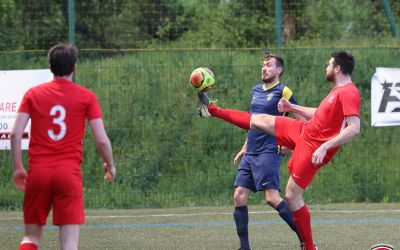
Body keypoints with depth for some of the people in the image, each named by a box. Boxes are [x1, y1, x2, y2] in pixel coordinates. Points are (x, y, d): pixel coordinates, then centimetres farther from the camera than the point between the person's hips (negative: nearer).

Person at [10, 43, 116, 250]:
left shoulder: (33, 94, 7)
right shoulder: (87, 97, 2)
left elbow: (15, 133, -2)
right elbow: (101, 140, -2)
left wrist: (18, 168, 8)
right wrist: (110, 165, 16)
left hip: (37, 171, 2)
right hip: (70, 174, -2)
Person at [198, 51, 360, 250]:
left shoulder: (349, 93, -22)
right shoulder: (338, 90, 9)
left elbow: (354, 128, -31)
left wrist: (324, 147, -34)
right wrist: (292, 108, 25)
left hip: (313, 147, -9)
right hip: (305, 130, 9)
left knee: (292, 196, -7)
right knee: (261, 120, 16)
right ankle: (213, 110, 33)